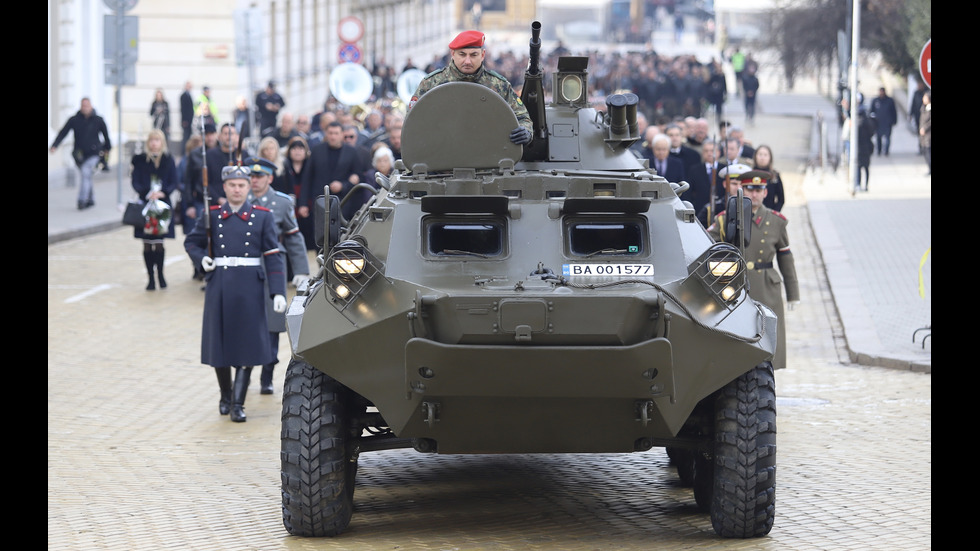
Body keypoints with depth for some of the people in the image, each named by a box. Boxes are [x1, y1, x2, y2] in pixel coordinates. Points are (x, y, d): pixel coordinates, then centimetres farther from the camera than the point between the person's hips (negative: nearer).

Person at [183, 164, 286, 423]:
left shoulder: (262, 216, 3)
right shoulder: (212, 216, 6)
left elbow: (273, 256, 0)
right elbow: (192, 242, 19)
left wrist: (278, 292, -8)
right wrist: (201, 259, -4)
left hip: (249, 287, -2)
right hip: (219, 285, 2)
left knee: (246, 343, -5)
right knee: (219, 343, 7)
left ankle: (238, 403, -2)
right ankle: (225, 396, 26)